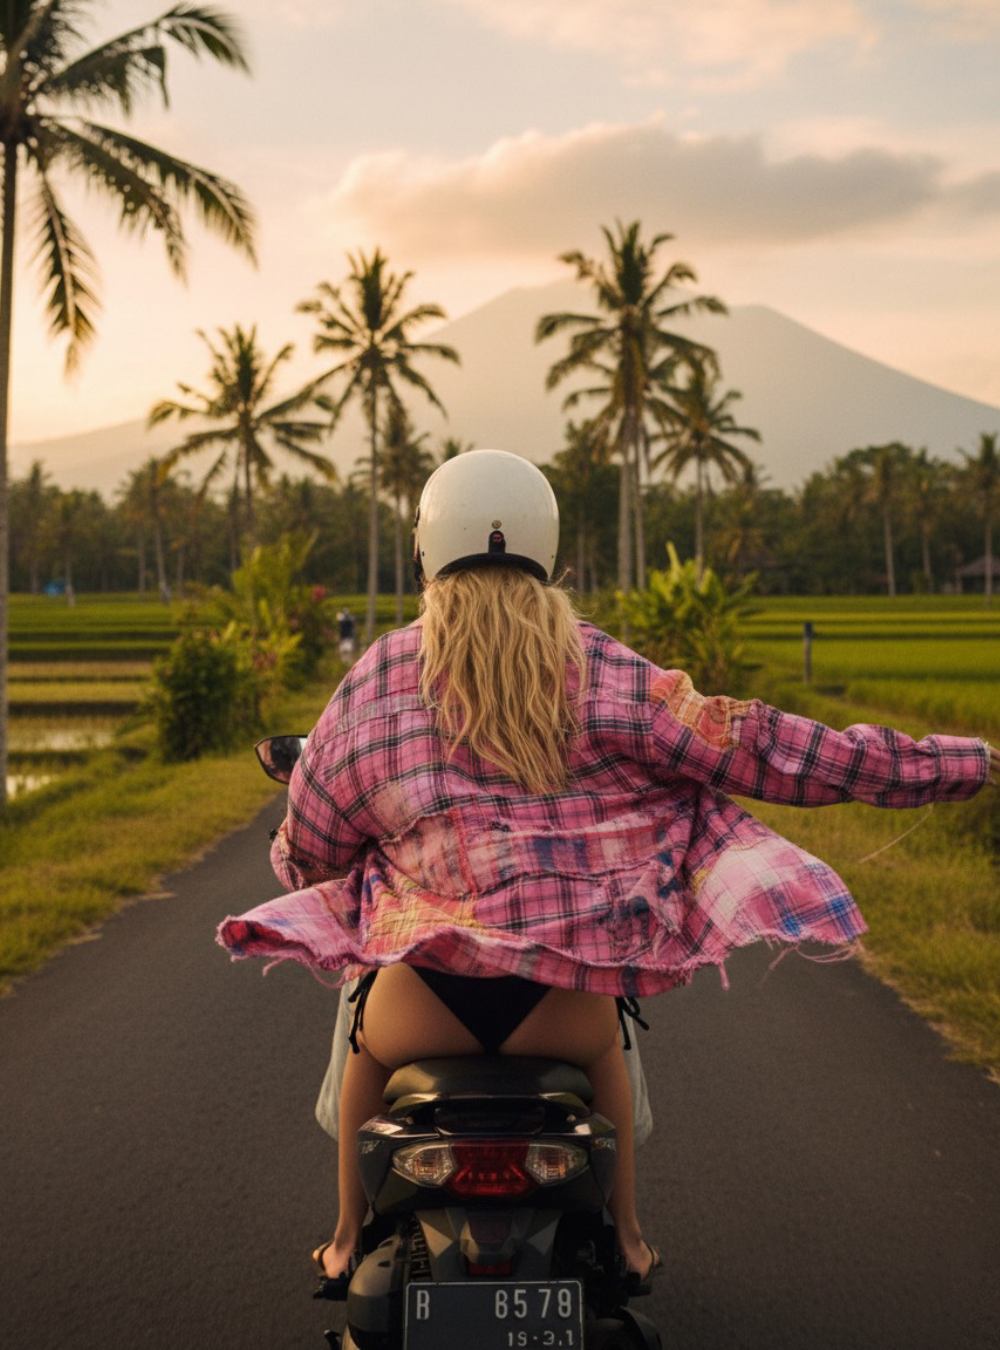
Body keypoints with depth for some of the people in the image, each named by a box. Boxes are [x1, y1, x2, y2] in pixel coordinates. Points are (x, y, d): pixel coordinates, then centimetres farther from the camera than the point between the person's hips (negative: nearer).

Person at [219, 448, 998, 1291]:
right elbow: (747, 745, 0)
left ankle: (349, 1238, 45)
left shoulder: (377, 681, 1)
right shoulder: (603, 673, 0)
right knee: (603, 1051, 39)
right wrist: (931, 765, 8)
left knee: (372, 1049, 37)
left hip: (429, 992, 0)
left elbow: (310, 844, 9)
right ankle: (626, 1237, 46)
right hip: (564, 994, 1)